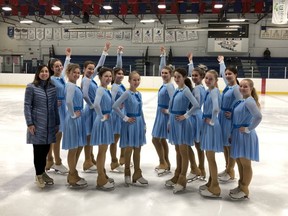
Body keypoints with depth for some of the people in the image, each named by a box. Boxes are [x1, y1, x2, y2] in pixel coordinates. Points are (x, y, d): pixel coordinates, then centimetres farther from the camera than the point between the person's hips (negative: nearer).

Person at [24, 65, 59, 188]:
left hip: (50, 124, 4)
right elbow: (27, 106, -7)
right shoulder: (31, 87, -6)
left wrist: (57, 123, 10)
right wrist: (29, 123, -12)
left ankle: (43, 172, 30)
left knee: (46, 149, 12)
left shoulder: (52, 87, 6)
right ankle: (38, 175, 19)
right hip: (37, 124, -4)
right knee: (38, 149, 4)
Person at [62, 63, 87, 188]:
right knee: (73, 149, 2)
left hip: (79, 118, 10)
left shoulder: (74, 85, 13)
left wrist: (78, 114, 11)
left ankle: (72, 174, 30)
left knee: (79, 147, 17)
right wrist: (73, 114, -20)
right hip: (73, 119, -10)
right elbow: (68, 101, -32)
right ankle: (72, 178, 15)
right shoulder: (70, 85, -16)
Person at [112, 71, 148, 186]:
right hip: (130, 123, -6)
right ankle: (127, 174, 21)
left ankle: (137, 174, 23)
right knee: (129, 149, 5)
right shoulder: (127, 93, -13)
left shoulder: (139, 94, 8)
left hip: (139, 122, 6)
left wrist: (144, 124, 14)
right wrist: (125, 118, -15)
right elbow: (115, 106, -21)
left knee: (137, 149, 12)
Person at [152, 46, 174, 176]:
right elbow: (161, 68, 14)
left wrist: (168, 111, -13)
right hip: (160, 113, 9)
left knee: (156, 139, -4)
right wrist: (163, 55, 11)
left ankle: (163, 163, 7)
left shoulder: (169, 86, -18)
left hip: (164, 114, -9)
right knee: (162, 140, 13)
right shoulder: (164, 83, 6)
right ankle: (166, 164, 22)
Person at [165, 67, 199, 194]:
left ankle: (182, 180, 11)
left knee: (183, 152, 2)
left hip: (182, 123, -8)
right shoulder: (176, 90, 10)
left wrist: (185, 116, -19)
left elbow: (196, 105, -26)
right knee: (177, 151, 16)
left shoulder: (186, 90, -14)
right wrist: (170, 122, 13)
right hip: (174, 122, 8)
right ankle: (177, 176, 27)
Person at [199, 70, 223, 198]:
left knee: (211, 157, 0)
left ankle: (215, 188, 11)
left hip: (211, 125, -9)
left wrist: (212, 121, -18)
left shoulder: (214, 91, -19)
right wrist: (207, 119, 8)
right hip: (207, 124, 9)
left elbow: (216, 108, -31)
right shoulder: (208, 91, 8)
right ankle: (211, 183, 31)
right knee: (209, 156, 17)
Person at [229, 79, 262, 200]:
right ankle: (241, 186, 34)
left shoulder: (249, 101, -19)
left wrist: (248, 129, -23)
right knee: (239, 162, 19)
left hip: (245, 135, -9)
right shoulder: (241, 100, 9)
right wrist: (230, 115, 4)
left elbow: (258, 117, -32)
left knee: (245, 164, 4)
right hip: (237, 134, 9)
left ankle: (245, 190, 18)